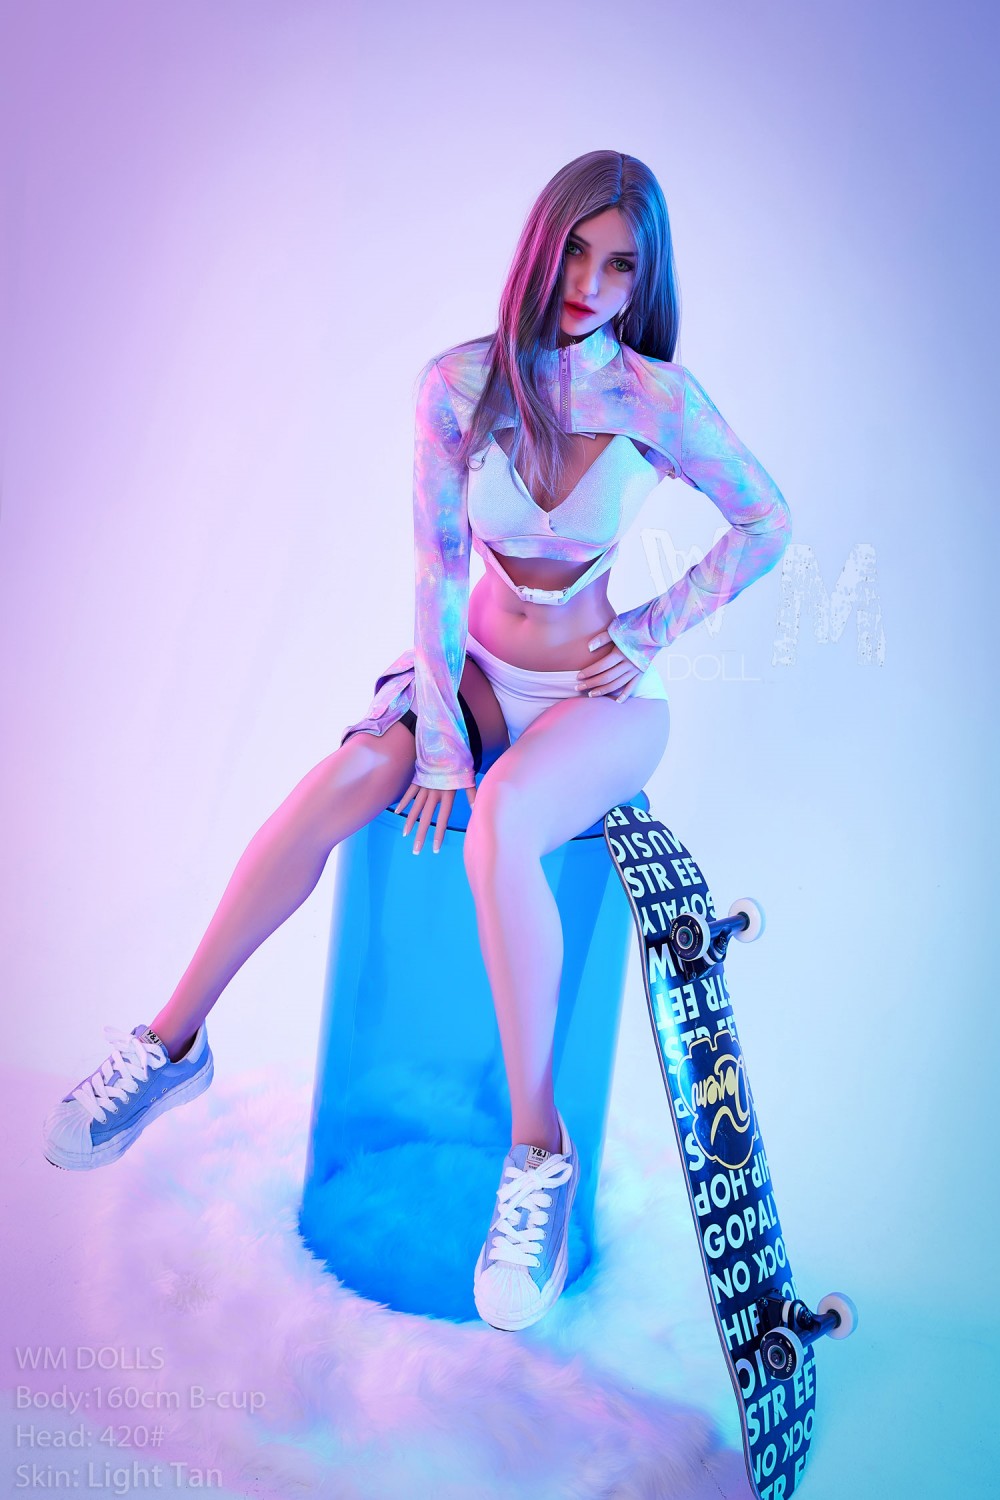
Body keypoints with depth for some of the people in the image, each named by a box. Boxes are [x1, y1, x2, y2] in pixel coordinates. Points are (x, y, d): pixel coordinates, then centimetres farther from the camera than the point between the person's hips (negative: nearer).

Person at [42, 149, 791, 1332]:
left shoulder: (656, 397, -10)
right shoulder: (459, 384, -5)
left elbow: (766, 522, 3)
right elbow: (437, 569, -6)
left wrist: (652, 632, -2)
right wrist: (437, 736, -12)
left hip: (603, 702, -3)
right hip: (479, 674, 3)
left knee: (496, 829, -35)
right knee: (338, 783, -25)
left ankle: (539, 1153, -21)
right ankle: (173, 1043, -7)